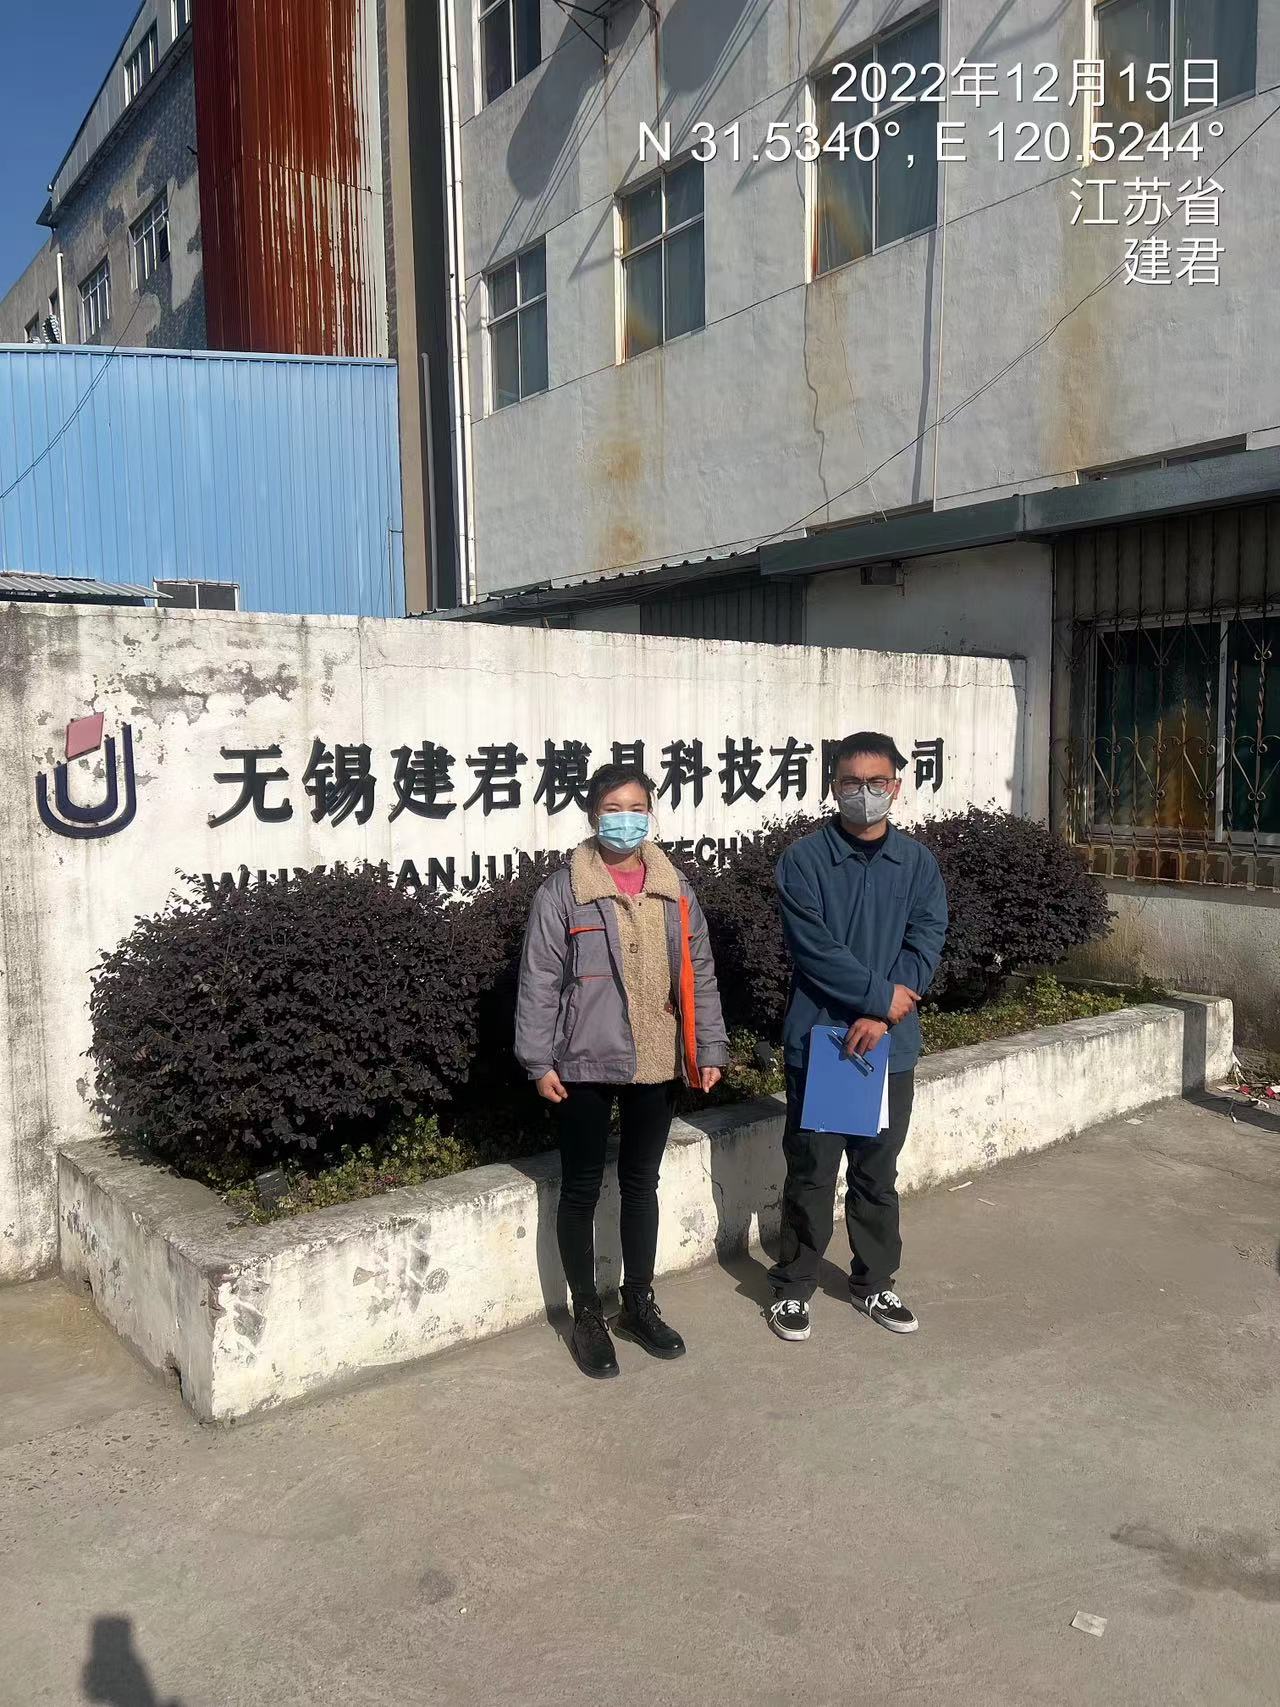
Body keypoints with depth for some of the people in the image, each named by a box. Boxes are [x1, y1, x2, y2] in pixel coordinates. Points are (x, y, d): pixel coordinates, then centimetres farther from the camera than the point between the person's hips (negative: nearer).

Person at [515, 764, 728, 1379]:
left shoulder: (674, 888, 4)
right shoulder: (563, 890, -8)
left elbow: (697, 975, 9)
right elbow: (539, 982, -8)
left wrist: (709, 1049, 6)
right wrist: (539, 1060, -11)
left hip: (658, 1064, 4)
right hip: (586, 1064, -4)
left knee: (641, 1185, 17)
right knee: (581, 1190, 9)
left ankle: (639, 1305, 33)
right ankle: (586, 1315, 26)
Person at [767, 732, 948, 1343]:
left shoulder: (918, 863, 3)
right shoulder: (804, 859, -7)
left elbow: (925, 947, -5)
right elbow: (814, 950, -15)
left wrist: (881, 1017, -17)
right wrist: (882, 995, -16)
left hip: (890, 1044, 3)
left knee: (878, 1172, 16)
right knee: (810, 1171, 6)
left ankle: (874, 1282, 33)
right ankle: (793, 1287, 23)